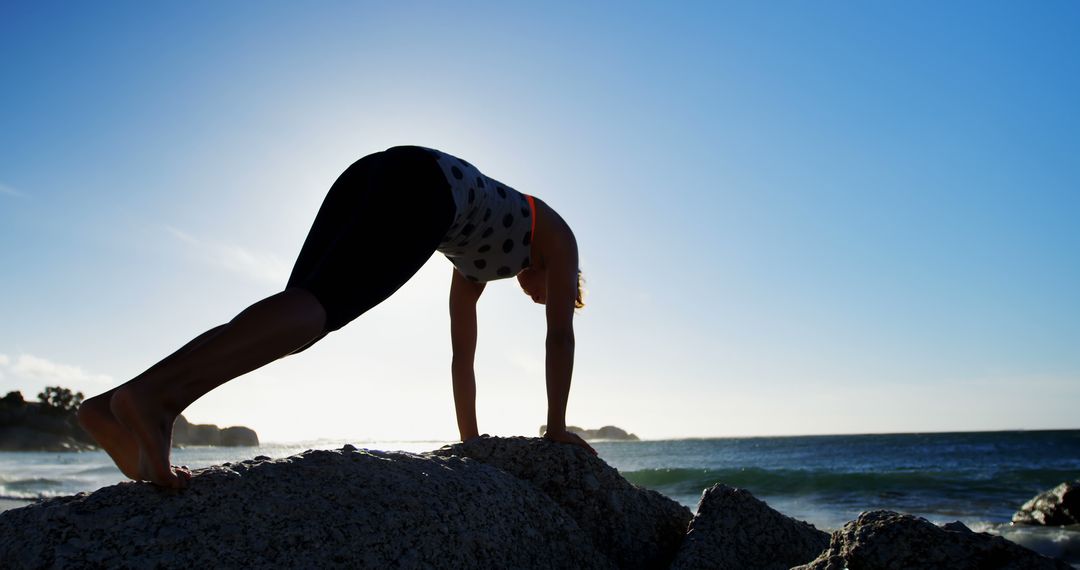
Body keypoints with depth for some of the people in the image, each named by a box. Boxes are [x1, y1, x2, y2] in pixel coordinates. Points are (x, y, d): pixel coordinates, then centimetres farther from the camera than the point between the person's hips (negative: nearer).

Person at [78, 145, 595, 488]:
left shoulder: (473, 265, 43)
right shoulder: (557, 233, 31)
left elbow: (462, 354, 43)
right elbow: (562, 336, 21)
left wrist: (470, 439, 45)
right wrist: (557, 428, 24)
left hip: (366, 179, 7)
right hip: (422, 183, -7)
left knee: (303, 313, -5)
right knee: (318, 307, -25)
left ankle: (117, 408, -17)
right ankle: (152, 394, -44)